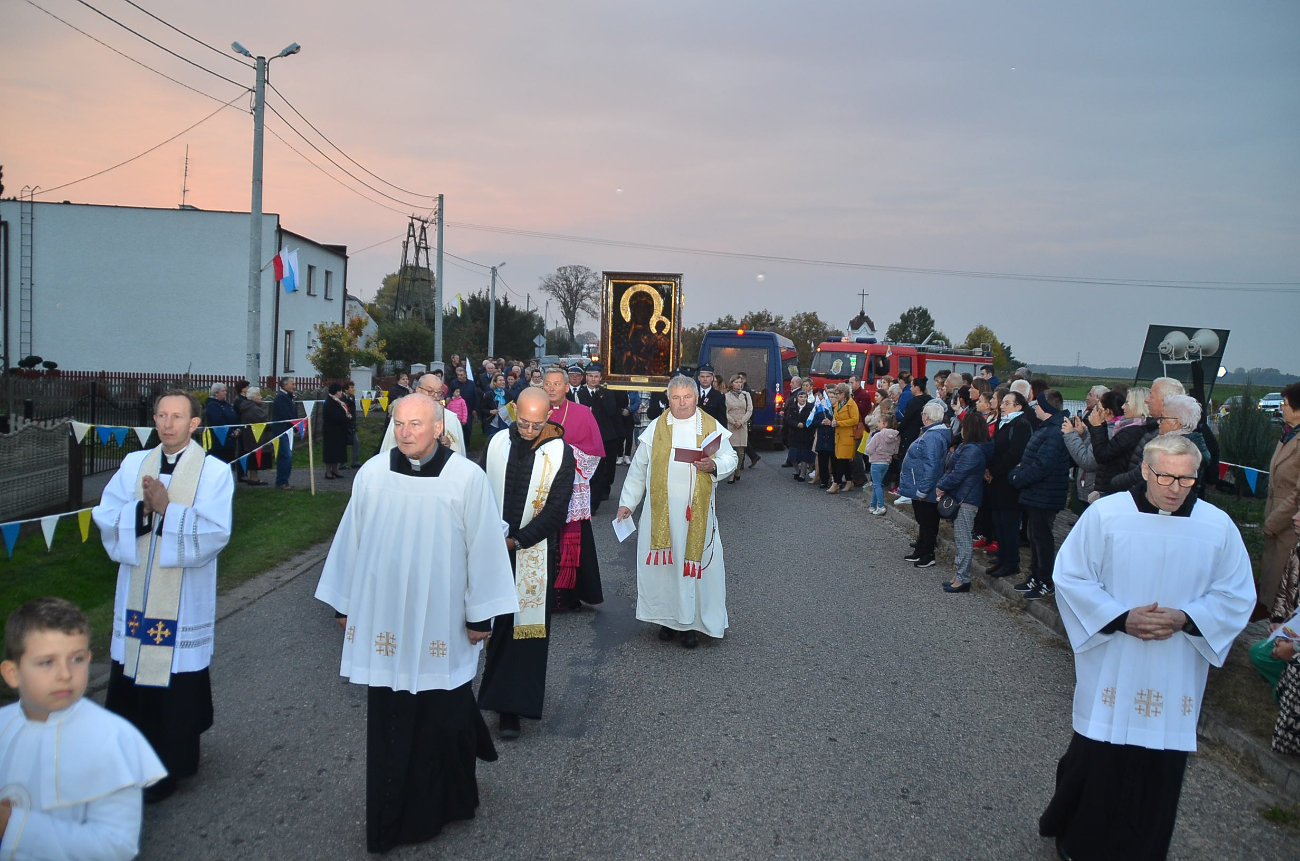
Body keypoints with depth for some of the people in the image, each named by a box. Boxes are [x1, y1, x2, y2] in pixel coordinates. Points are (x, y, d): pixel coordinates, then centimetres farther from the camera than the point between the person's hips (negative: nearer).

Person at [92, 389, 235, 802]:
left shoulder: (214, 472, -6)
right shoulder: (134, 465, 7)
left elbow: (214, 533, -15)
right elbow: (106, 517, 0)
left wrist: (165, 509, -19)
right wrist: (143, 508, -16)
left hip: (184, 599, -4)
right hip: (135, 593, 4)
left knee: (175, 678, 4)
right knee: (130, 674, 10)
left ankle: (169, 765, 20)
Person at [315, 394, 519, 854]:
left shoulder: (468, 478, -11)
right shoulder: (371, 475, -3)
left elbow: (483, 548, -6)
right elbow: (351, 541, 6)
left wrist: (480, 614, -3)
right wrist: (345, 605, 11)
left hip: (441, 624, -2)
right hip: (383, 621, 2)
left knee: (442, 718, 9)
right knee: (388, 722, 11)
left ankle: (442, 803, 33)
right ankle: (389, 819, 29)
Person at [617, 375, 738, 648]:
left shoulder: (712, 427, 4)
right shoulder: (656, 428, 5)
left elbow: (731, 458, 5)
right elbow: (638, 468, 7)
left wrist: (713, 466, -16)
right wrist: (627, 502, 6)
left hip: (697, 511, -1)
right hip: (660, 510, 1)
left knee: (696, 563, 0)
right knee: (662, 562, 3)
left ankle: (692, 622, 10)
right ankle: (668, 617, 17)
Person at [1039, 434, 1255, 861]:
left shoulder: (1218, 526, -3)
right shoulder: (1104, 514, -8)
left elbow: (1237, 596, 3)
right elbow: (1070, 577, -5)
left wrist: (1185, 619, -14)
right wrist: (1121, 618, -16)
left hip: (1175, 678, 2)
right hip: (1109, 670, -1)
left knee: (1160, 770, 8)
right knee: (1096, 760, 7)